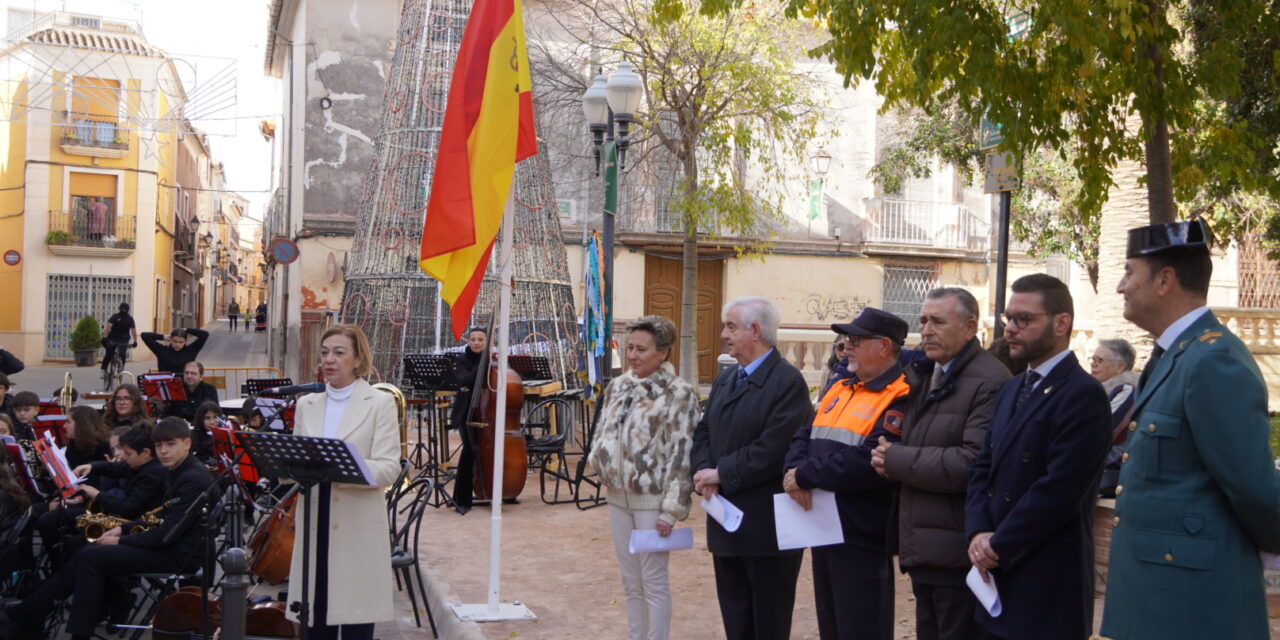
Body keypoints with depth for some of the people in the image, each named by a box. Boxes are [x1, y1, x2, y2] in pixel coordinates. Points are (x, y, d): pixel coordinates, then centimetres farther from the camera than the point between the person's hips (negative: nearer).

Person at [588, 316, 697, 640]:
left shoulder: (678, 393, -11)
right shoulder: (618, 386, 7)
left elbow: (681, 455, -13)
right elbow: (603, 431, 19)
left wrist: (671, 509, -15)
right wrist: (598, 459, -1)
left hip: (651, 500, -6)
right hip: (618, 497, 6)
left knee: (653, 582, 0)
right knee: (631, 582, 15)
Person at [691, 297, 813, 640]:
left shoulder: (788, 381, -15)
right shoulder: (724, 379, 14)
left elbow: (772, 449, -23)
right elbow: (703, 432, 10)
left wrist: (721, 474, -17)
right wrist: (705, 472, -9)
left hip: (767, 522, -8)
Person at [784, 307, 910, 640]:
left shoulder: (900, 398, -15)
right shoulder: (839, 389, 14)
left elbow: (869, 462, -26)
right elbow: (803, 437, 10)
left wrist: (804, 476, -17)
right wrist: (795, 471, -12)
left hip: (862, 540, -8)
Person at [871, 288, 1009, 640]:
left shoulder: (990, 383, -17)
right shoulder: (922, 377, 15)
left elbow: (973, 463, -26)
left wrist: (896, 460, -16)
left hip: (958, 556, -9)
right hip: (923, 551, 9)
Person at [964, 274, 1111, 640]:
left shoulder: (1084, 396, -14)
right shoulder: (1011, 390, 15)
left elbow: (1058, 490, -20)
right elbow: (983, 468, 10)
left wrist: (998, 546, -14)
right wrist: (979, 533, -6)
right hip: (998, 578, 8)